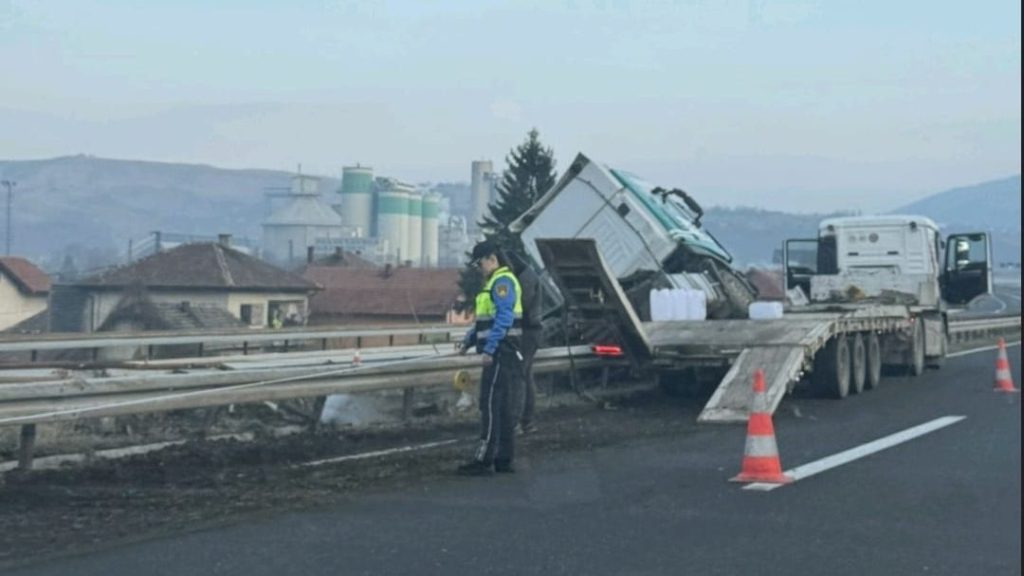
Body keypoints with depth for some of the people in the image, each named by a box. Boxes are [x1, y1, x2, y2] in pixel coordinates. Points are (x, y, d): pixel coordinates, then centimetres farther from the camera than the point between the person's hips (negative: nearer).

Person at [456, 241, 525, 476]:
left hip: (501, 353, -10)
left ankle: (484, 459, -9)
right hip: (503, 354, 10)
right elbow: (485, 319, 26)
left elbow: (503, 318, -22)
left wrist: (489, 349, -25)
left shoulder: (503, 281, -11)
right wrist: (468, 341, 17)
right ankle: (504, 459, 14)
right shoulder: (495, 282, 22)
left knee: (491, 406, -9)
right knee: (504, 407, 10)